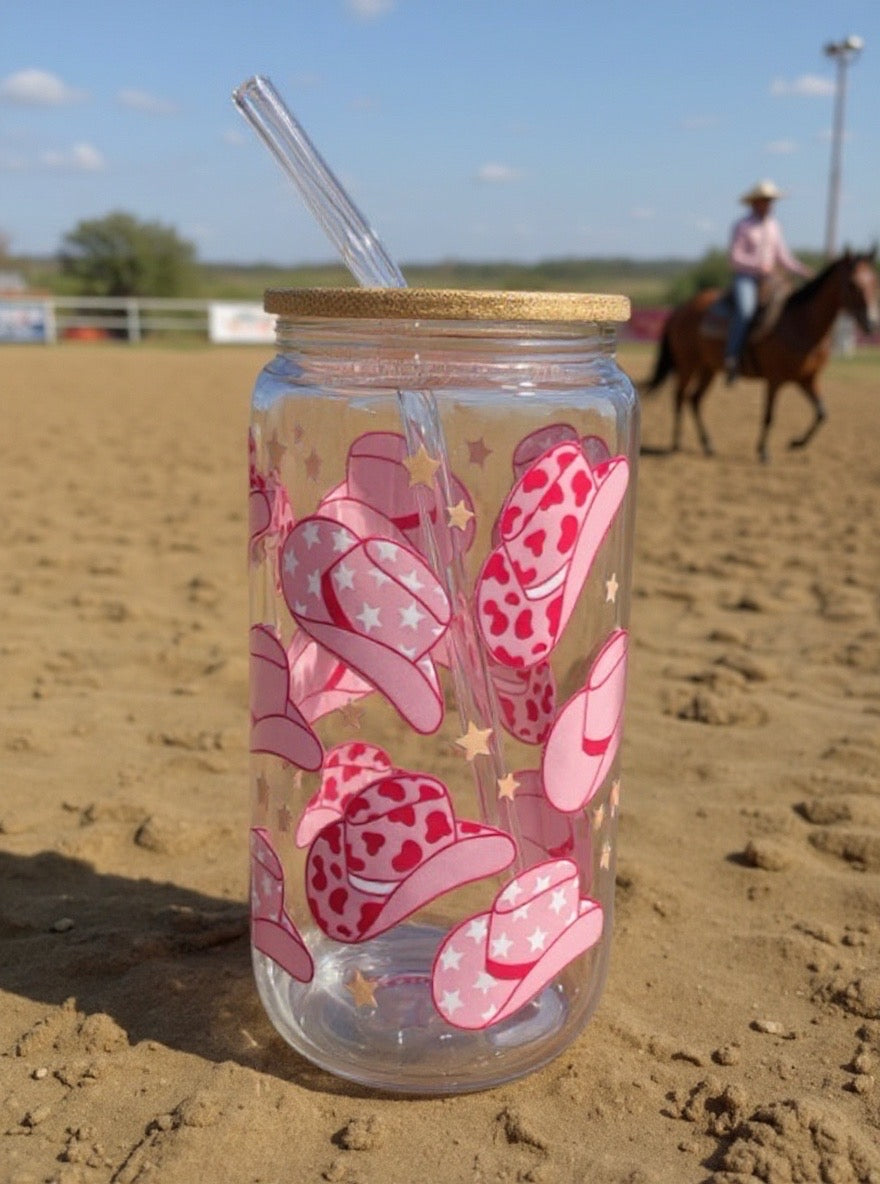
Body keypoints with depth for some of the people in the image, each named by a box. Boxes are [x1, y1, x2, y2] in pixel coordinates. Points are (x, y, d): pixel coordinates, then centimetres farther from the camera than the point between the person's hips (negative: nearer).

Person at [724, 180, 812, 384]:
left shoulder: (774, 226, 15)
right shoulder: (742, 226, -3)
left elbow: (783, 257, 17)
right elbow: (733, 257, -10)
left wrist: (805, 271, 3)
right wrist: (758, 266, -22)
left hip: (767, 281, 6)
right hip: (744, 278, -6)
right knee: (745, 310, -34)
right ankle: (731, 360, -36)